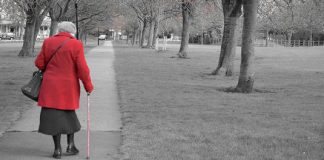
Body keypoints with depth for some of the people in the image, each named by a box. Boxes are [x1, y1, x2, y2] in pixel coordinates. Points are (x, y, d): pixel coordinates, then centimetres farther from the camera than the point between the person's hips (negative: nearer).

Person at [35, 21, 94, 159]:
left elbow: (39, 63, 3)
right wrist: (88, 86, -1)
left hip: (51, 86, 1)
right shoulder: (76, 45, -7)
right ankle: (71, 145, 17)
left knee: (53, 115, 4)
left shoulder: (48, 42, 1)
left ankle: (57, 149, 4)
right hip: (69, 86, 0)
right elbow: (82, 68, -10)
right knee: (69, 114, 18)